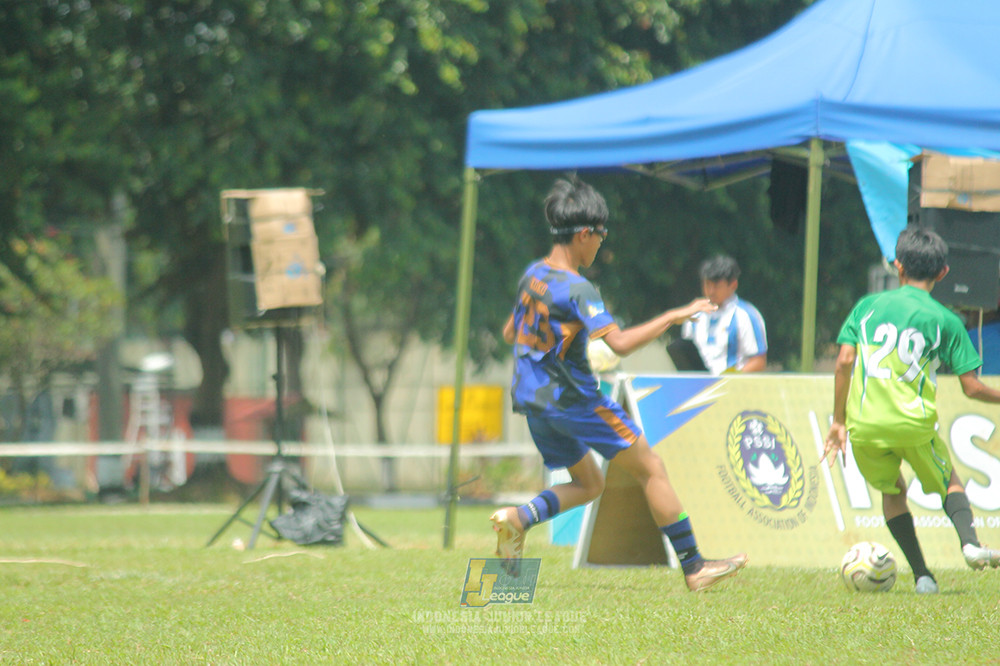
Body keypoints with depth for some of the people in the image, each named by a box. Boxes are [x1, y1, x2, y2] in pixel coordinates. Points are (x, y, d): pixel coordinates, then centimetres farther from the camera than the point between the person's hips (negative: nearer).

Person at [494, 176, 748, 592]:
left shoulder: (533, 274, 7)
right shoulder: (576, 289, -19)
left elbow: (509, 334, 19)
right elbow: (620, 343, -29)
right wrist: (674, 317, -23)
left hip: (533, 401, 8)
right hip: (574, 399, -8)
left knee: (588, 484, 20)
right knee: (651, 469, 1)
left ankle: (518, 519, -5)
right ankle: (694, 568, 0)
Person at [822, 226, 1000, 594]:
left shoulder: (867, 306, 9)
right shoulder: (945, 320, 4)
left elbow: (844, 362, 1)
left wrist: (838, 421, 8)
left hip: (864, 425, 1)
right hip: (914, 422, -1)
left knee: (892, 490, 22)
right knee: (949, 482, 20)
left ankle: (922, 575, 11)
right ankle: (969, 542, -10)